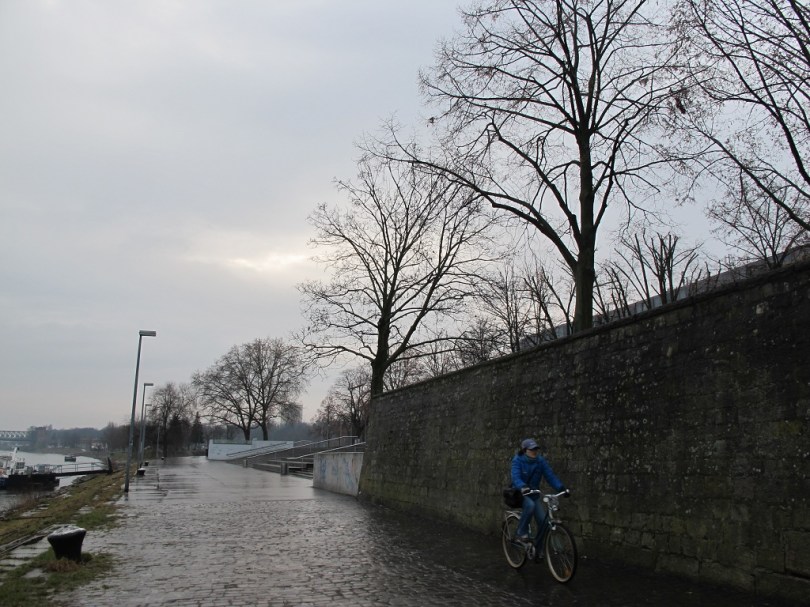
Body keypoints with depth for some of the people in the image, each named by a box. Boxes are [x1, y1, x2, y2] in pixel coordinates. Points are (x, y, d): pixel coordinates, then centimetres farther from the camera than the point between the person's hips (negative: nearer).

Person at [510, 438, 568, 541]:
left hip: (534, 494, 4)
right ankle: (522, 532, -18)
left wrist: (561, 487, -28)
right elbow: (515, 477, -30)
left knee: (543, 520, -12)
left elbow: (550, 475, -12)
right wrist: (523, 487, -51)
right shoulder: (517, 460, -15)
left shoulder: (540, 461, -5)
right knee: (530, 505, -36)